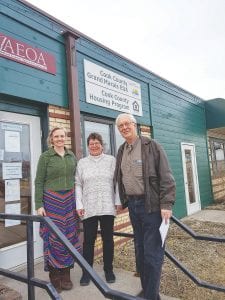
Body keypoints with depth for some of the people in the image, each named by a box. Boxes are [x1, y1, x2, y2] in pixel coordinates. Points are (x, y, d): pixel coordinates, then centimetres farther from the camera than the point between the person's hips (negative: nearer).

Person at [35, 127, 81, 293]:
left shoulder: (71, 156, 9)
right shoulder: (45, 157, -2)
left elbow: (76, 178, 12)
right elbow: (39, 182, -3)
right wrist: (39, 205, -9)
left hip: (69, 200, 4)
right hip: (51, 200, -3)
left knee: (69, 237, 6)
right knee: (53, 238, 0)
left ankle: (66, 276, 22)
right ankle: (54, 278, 17)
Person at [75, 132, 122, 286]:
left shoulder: (111, 160, 5)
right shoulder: (82, 162, 8)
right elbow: (78, 185, 5)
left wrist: (118, 201, -4)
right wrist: (79, 205, -2)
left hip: (108, 206, 0)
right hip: (89, 208, 1)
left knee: (108, 238, 9)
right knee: (88, 240, 5)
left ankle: (109, 270, 25)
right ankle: (86, 272, 19)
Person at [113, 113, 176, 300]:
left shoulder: (151, 146, -6)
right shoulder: (121, 151, 11)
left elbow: (166, 177, -11)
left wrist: (166, 204, -17)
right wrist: (123, 201, 14)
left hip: (151, 204, -6)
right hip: (133, 205, 6)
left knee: (152, 251, 0)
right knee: (140, 250, 16)